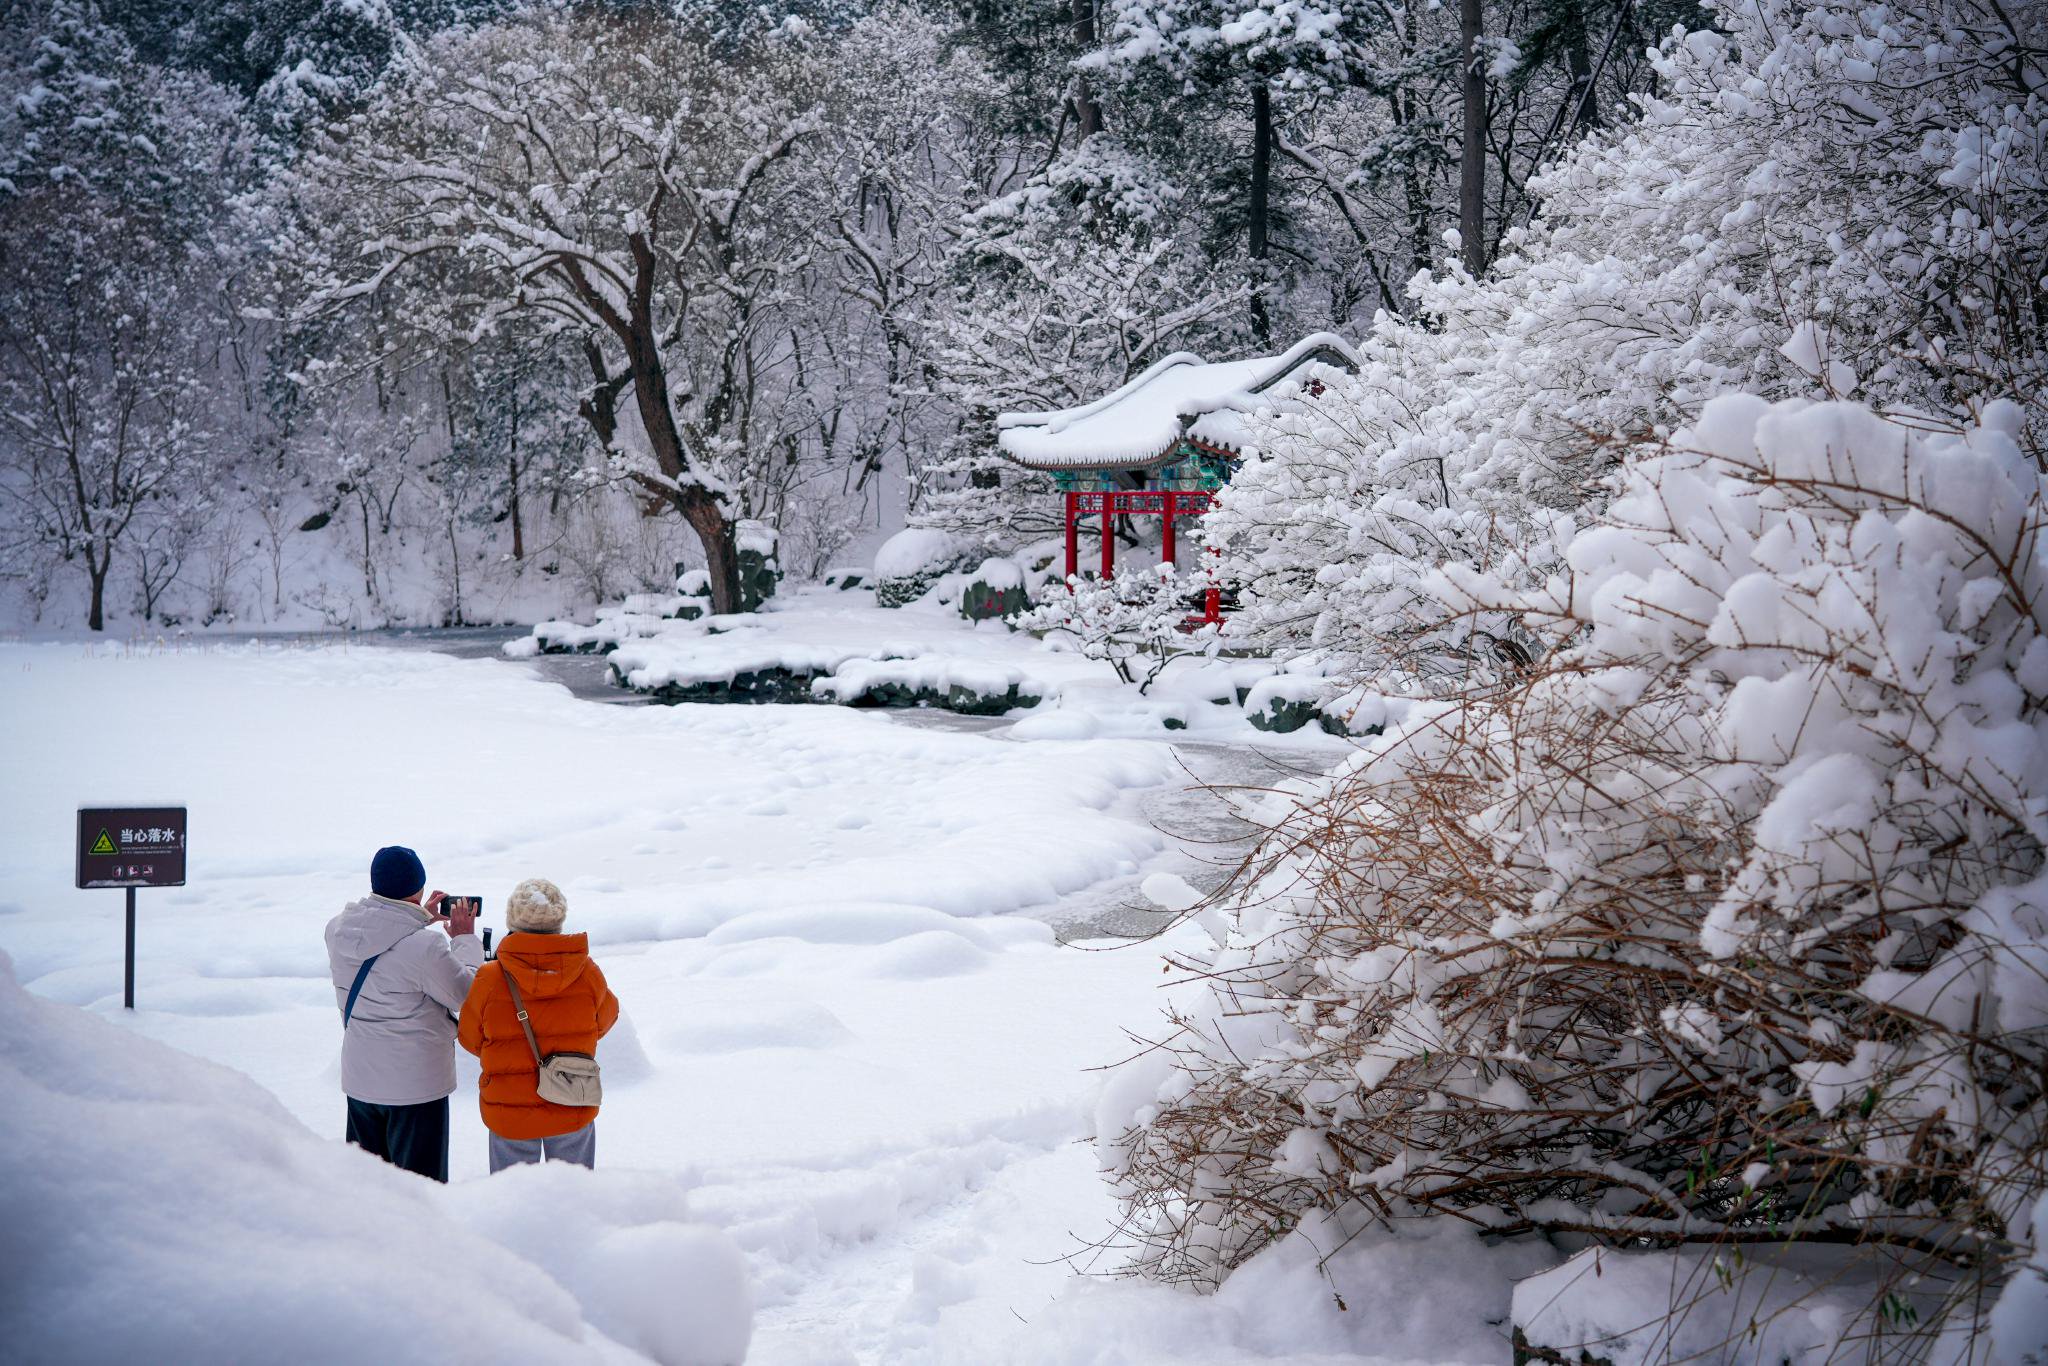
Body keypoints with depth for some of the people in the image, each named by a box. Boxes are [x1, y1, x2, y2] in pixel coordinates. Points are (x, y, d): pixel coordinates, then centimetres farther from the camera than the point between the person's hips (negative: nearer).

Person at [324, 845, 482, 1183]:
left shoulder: (337, 930, -6)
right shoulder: (424, 946, -26)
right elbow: (467, 996, -11)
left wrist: (420, 919, 16)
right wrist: (465, 939, 2)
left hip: (359, 1081, 6)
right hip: (416, 1087, -6)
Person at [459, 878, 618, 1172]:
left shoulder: (490, 981, -20)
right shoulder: (588, 975, -16)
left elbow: (471, 1039, -4)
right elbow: (604, 1022, 2)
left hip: (509, 1115, -1)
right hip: (574, 1112, 1)